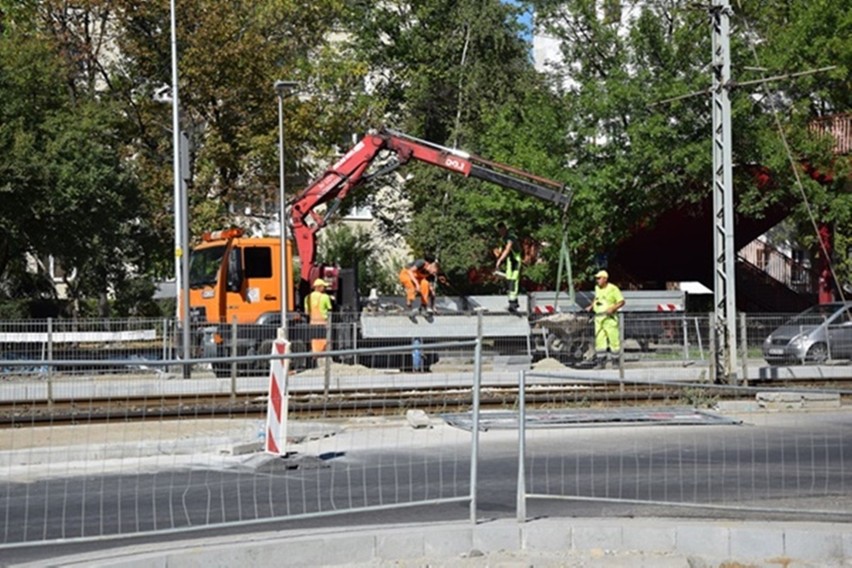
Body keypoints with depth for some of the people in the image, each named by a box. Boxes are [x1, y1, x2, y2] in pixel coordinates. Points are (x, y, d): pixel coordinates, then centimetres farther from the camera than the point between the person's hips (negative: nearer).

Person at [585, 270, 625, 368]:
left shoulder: (613, 289, -8)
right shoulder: (597, 288, 12)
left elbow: (621, 301, -7)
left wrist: (612, 308, -19)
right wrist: (591, 306, 16)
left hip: (609, 318, -6)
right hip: (598, 317, 6)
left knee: (614, 340, -4)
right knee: (599, 340, 3)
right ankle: (601, 362, 7)